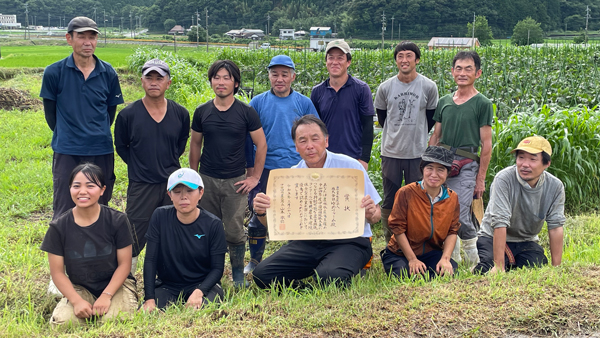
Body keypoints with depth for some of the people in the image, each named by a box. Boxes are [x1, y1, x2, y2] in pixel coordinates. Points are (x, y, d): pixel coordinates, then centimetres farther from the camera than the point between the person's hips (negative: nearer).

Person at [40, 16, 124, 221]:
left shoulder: (108, 73, 3)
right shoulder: (54, 72, -3)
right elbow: (50, 112, 6)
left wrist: (99, 135, 11)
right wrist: (65, 136, 9)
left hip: (101, 152, 2)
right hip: (67, 152, -2)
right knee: (64, 214, 0)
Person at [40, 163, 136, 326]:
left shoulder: (117, 220, -10)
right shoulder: (58, 227, -7)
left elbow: (124, 264, -6)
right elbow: (57, 272, -4)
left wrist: (106, 295, -18)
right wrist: (77, 301, -18)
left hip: (115, 284, -1)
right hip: (79, 288, 1)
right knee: (61, 321, -27)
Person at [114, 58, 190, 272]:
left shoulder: (181, 114, 0)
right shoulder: (128, 114, -6)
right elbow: (121, 146, 8)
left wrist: (170, 163, 11)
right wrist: (138, 166, 5)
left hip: (172, 184, 3)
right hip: (141, 185, -2)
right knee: (133, 239, 1)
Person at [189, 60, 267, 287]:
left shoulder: (246, 113, -3)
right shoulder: (202, 112, 4)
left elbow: (261, 144, 1)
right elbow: (195, 144, 13)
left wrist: (255, 177, -2)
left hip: (235, 182, -2)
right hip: (207, 180, 3)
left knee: (234, 232, -2)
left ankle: (238, 274, 16)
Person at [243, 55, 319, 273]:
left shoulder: (303, 103, 4)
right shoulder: (258, 102, 4)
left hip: (297, 169, 0)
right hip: (266, 170, 0)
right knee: (259, 216, 5)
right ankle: (254, 261, 23)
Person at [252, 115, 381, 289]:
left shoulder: (350, 166, -3)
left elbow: (376, 216, -1)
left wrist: (371, 214, -25)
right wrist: (261, 212, -19)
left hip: (348, 241, -3)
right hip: (307, 243, 4)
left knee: (330, 276, -35)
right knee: (261, 274, -16)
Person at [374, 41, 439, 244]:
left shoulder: (429, 87, -1)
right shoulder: (385, 88, 1)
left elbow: (431, 118, 10)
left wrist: (416, 135, 12)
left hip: (417, 153, -1)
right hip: (390, 152, 1)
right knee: (389, 201, 6)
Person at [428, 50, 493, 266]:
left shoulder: (482, 104, 0)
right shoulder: (444, 102, 14)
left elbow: (486, 144, -2)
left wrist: (481, 179, -5)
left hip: (466, 166, -5)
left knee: (459, 217, -12)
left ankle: (474, 254, 10)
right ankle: (453, 256, 22)